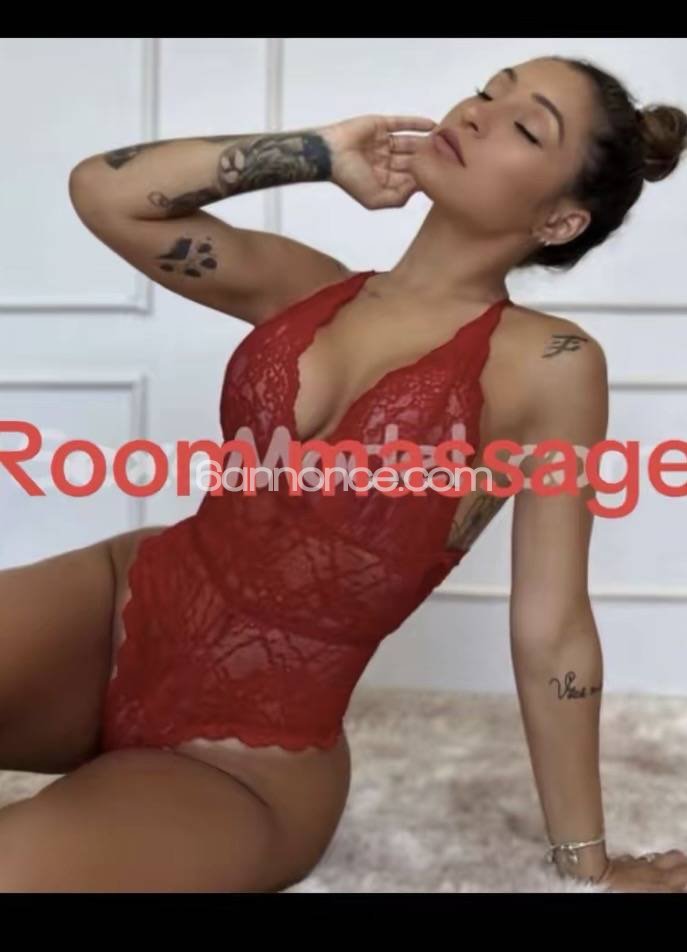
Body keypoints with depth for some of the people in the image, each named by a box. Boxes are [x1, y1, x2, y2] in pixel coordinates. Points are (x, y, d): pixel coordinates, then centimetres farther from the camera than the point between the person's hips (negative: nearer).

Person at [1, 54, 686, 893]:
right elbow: (101, 191, 2)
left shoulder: (550, 364, -9)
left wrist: (588, 862, 1)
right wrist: (320, 153, -2)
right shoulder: (308, 286, 6)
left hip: (247, 760, -4)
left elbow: (550, 630, -5)